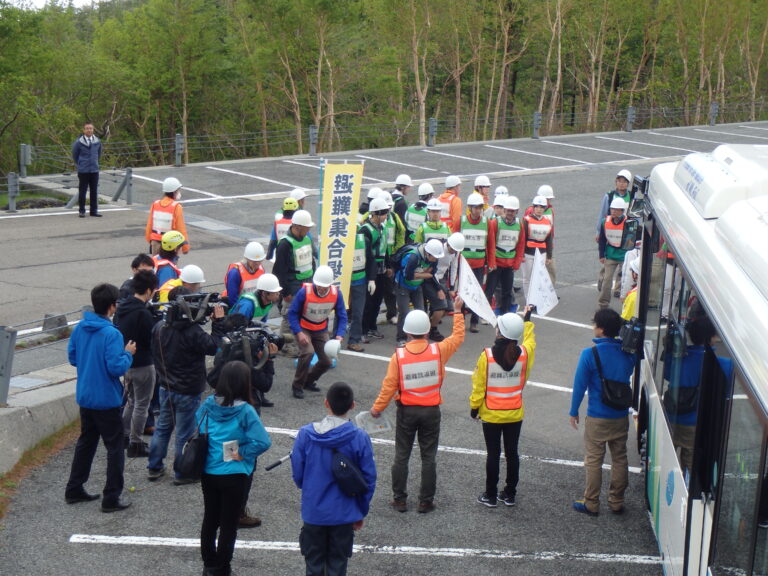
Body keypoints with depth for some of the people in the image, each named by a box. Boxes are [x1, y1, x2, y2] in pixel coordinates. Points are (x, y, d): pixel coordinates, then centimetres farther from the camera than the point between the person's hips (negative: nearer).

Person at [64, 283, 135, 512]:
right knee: (115, 447, 4)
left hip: (85, 397, 7)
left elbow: (72, 357, 10)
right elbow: (117, 368, -25)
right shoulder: (111, 334, -22)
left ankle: (74, 489, 29)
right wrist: (128, 353, -8)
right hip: (106, 400, -7)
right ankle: (111, 498, 6)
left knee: (86, 441, 22)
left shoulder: (79, 328, 0)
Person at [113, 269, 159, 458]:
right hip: (142, 365, -8)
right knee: (141, 405, 4)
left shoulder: (122, 307, 3)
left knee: (131, 400, 24)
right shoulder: (143, 314, -24)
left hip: (126, 362, 8)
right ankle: (135, 444, 11)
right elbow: (153, 340, -20)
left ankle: (124, 435, 31)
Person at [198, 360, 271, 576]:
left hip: (208, 473, 5)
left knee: (209, 518, 20)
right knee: (228, 524, 10)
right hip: (234, 476, -5)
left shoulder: (208, 404, -7)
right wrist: (242, 453, -14)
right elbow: (263, 442, -26)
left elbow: (197, 423, 11)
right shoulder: (244, 411, -21)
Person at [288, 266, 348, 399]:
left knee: (326, 361, 0)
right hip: (303, 329, -4)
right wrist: (299, 333, -28)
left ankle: (308, 381, 30)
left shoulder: (336, 293, -17)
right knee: (308, 352, -28)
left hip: (321, 330, 4)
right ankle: (297, 386, -10)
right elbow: (292, 313, -17)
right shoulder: (305, 292, -26)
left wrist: (339, 335, -23)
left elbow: (342, 316, -8)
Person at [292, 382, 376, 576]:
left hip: (313, 514, 1)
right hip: (344, 514, -1)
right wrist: (361, 512, 8)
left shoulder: (305, 434, -12)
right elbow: (369, 479, -6)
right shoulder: (360, 438, -13)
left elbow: (297, 474, -3)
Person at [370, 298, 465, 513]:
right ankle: (426, 502, 14)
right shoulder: (438, 351, -11)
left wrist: (377, 408, 3)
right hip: (431, 411, 1)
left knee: (401, 456, 11)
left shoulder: (399, 355, -14)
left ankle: (400, 500, 17)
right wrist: (458, 312, 18)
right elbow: (457, 337, 8)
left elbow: (389, 386, -10)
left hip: (406, 411, -1)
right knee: (428, 457, 9)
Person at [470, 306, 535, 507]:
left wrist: (474, 407, 3)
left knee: (493, 454, 7)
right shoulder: (524, 353, -10)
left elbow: (479, 385, -11)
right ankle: (510, 494, 22)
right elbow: (530, 340, 15)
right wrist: (528, 320, 28)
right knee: (512, 453, 13)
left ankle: (491, 495, 15)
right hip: (515, 414, 3)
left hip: (491, 415, -3)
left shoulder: (487, 356, -19)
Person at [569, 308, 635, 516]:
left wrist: (574, 412, -2)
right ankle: (617, 502, 23)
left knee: (593, 460, 6)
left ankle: (591, 504, 13)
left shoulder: (590, 354, -17)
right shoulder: (628, 353, -4)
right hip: (621, 415, 4)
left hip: (597, 417, -4)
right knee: (620, 458, 14)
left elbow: (580, 385, -11)